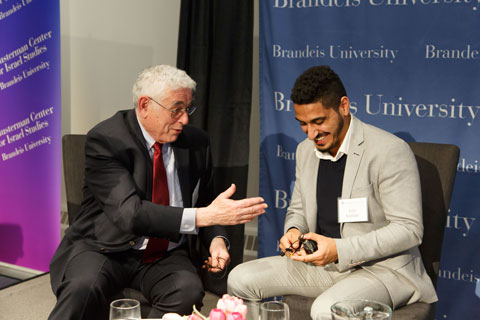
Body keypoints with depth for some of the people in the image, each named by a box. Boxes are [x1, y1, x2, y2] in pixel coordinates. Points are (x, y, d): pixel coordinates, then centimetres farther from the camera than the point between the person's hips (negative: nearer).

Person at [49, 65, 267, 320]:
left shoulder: (196, 142, 3)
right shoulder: (105, 140, -14)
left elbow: (205, 202, 15)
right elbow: (129, 212, -26)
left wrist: (216, 239, -8)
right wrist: (204, 216, -33)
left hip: (167, 256, 4)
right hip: (106, 250, -4)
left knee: (188, 290, -28)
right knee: (84, 287, -36)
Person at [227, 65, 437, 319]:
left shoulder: (390, 151, -16)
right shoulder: (305, 150, 7)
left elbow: (408, 230, -18)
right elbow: (298, 209, 19)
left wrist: (339, 249, -25)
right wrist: (293, 231, -6)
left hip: (383, 267, -6)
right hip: (322, 263, 7)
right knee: (241, 279, -6)